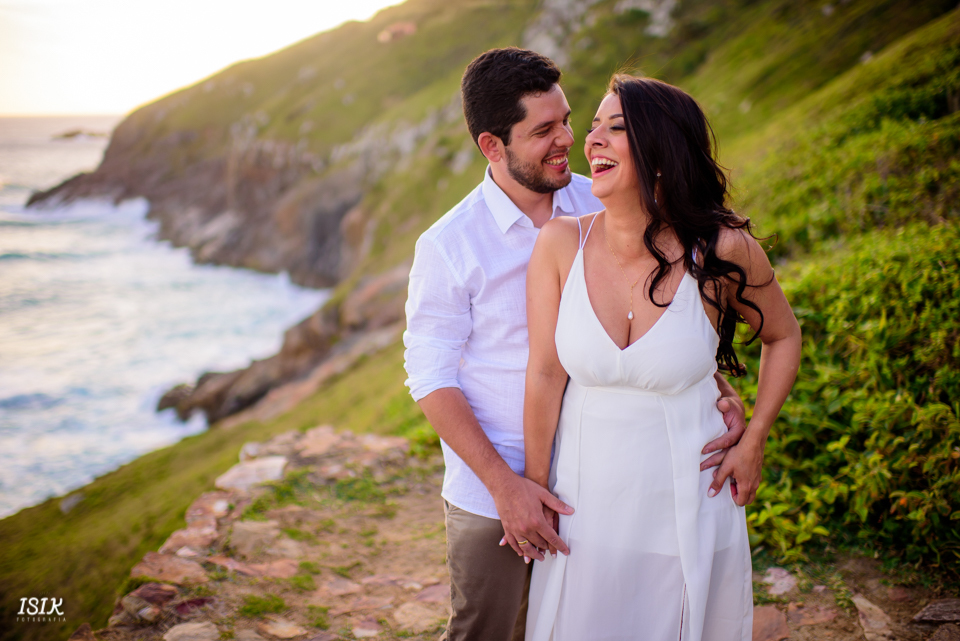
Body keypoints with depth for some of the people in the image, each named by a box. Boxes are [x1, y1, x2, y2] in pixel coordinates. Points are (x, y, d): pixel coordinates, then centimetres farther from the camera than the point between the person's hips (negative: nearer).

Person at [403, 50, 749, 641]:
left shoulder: (601, 209, -4)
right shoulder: (448, 246, -13)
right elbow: (430, 376, -11)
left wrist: (722, 390, -15)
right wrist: (503, 483, -17)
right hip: (491, 494, -3)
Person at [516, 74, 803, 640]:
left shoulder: (722, 251, -14)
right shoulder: (561, 243, -12)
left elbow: (783, 336, 5)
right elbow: (545, 374, -6)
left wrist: (753, 444, 0)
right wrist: (534, 487, 1)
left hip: (689, 506, -1)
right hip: (586, 507, 1)